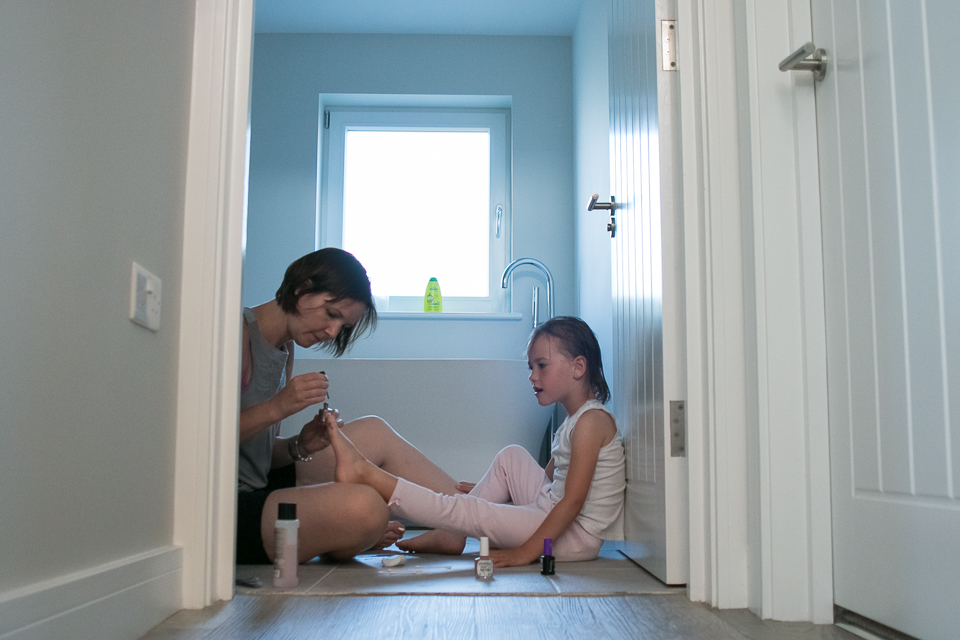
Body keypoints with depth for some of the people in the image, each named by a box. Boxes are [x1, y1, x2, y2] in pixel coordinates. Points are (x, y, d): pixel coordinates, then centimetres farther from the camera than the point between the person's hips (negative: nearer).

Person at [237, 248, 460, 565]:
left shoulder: (284, 348, 16)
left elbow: (261, 449, 12)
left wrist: (300, 447, -8)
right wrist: (276, 407, -23)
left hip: (259, 489, 10)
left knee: (373, 433, 13)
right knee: (364, 507, -31)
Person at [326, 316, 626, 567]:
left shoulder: (592, 420, -17)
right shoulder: (573, 421, 15)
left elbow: (573, 501, -23)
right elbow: (550, 479, 21)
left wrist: (525, 552, -24)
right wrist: (492, 490, 19)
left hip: (576, 538, -9)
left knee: (467, 511, -17)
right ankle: (452, 534, 7)